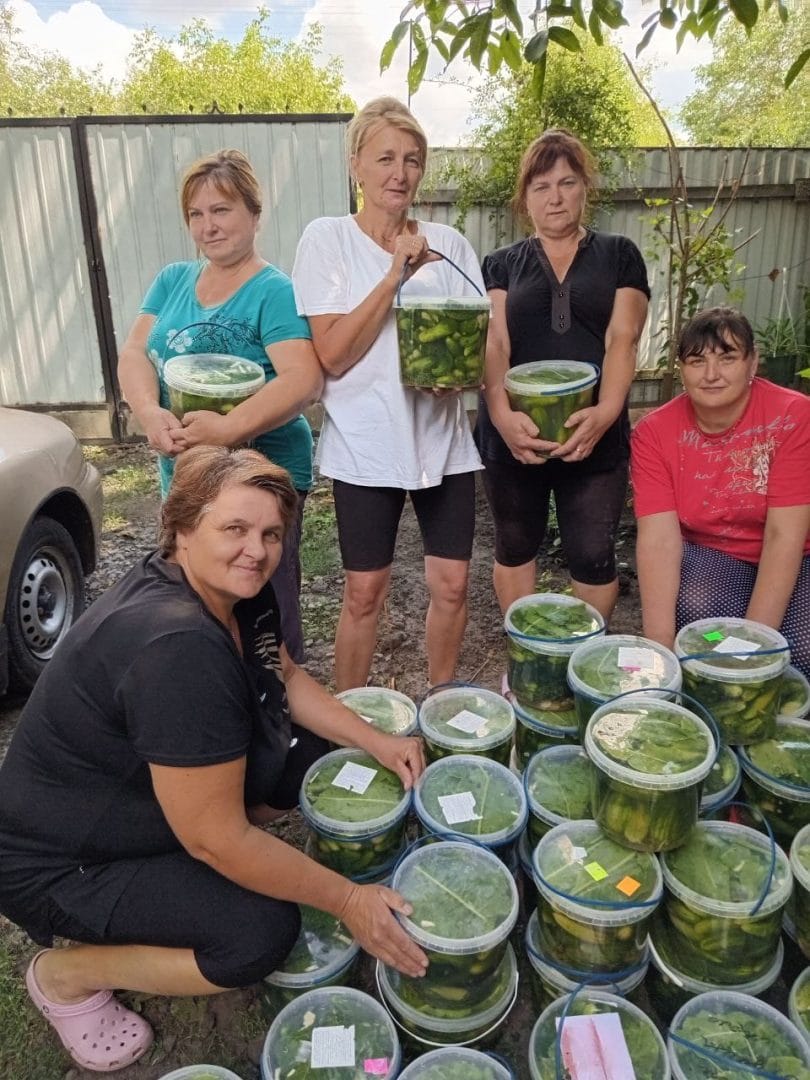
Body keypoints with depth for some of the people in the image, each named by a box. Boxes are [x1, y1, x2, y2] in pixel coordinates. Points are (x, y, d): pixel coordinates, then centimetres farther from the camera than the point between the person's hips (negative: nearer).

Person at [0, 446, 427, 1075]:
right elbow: (218, 839, -31)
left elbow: (286, 678, 7)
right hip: (60, 864, -8)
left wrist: (377, 743, -5)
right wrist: (347, 900, -21)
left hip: (134, 795, 9)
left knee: (319, 760, 3)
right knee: (263, 932, -20)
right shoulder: (177, 647, -37)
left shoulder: (236, 592, -10)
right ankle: (68, 974, 3)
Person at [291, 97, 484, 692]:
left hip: (443, 437, 4)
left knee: (451, 583, 7)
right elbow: (332, 354, -11)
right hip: (367, 443, -3)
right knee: (365, 592, 5)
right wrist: (396, 274, -17)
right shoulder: (328, 237, -2)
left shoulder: (447, 242, 8)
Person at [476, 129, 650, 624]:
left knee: (593, 555, 4)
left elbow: (622, 339, -4)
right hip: (514, 436, 2)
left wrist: (606, 411, -23)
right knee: (516, 547, 13)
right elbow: (493, 344, -5)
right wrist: (501, 414, -23)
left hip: (594, 435, -1)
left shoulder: (619, 256, 8)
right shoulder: (502, 264, 9)